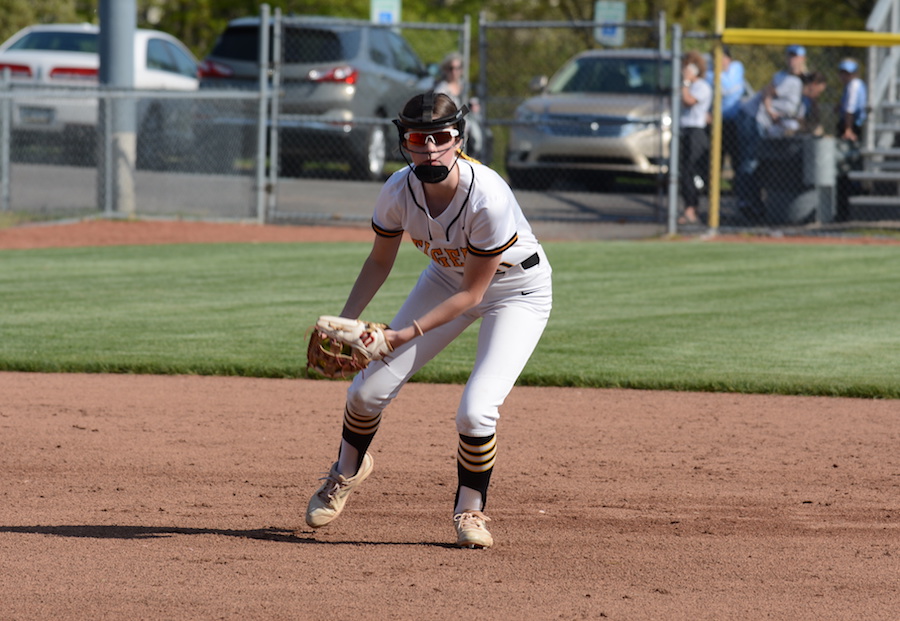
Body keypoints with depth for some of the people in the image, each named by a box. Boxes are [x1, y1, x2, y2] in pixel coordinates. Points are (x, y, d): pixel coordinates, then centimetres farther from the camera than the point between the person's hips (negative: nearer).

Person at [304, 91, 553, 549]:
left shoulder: (488, 197, -37)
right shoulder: (399, 190, -23)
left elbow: (473, 292, -26)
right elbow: (379, 262, -3)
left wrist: (408, 334, -32)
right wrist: (345, 322, -14)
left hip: (516, 291, -5)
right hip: (446, 278, 5)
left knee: (476, 411, -21)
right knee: (370, 388, 1)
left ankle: (470, 510, 7)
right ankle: (348, 470, 32)